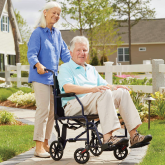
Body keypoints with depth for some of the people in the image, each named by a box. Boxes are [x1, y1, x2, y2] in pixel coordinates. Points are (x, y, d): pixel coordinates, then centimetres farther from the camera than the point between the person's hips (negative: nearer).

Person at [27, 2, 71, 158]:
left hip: (53, 77, 8)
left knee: (52, 110, 10)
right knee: (43, 109, -13)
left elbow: (64, 53, 18)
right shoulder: (38, 32, -6)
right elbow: (31, 53, -15)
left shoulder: (57, 34, 14)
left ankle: (45, 143, 20)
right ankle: (39, 147, -9)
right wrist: (38, 65, -33)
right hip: (40, 76, -7)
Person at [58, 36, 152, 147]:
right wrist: (92, 89, -26)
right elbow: (67, 88, -14)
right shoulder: (65, 68, 5)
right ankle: (108, 137, -41)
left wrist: (114, 87, 0)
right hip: (74, 107, -7)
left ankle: (134, 135, -20)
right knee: (104, 93, -32)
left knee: (122, 92, -12)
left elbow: (104, 85, 25)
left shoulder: (91, 69, 29)